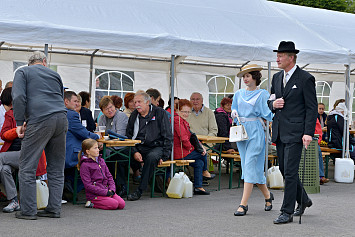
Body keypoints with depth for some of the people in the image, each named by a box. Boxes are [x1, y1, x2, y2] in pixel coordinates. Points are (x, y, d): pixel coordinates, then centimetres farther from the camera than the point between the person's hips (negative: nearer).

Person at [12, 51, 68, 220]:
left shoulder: (23, 72, 12)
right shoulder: (54, 74, 26)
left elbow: (18, 97, -4)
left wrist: (19, 123, -1)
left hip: (40, 121, -5)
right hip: (61, 118, 5)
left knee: (27, 167, 0)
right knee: (56, 168, 11)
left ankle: (28, 210, -2)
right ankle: (54, 209, 11)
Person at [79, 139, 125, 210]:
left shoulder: (101, 161, 15)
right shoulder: (85, 165, -8)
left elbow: (109, 176, 17)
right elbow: (88, 185, -14)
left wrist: (112, 189, -1)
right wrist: (105, 192, -17)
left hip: (107, 191, 7)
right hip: (94, 195, -7)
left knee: (122, 204, -12)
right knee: (114, 204, -25)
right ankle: (92, 203, -6)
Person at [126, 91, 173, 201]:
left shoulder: (160, 113, -1)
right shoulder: (134, 115, 11)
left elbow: (168, 137, -3)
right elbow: (128, 136, 10)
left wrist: (164, 156, -12)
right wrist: (134, 152, -8)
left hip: (157, 147, -4)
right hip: (139, 148, 4)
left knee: (151, 157, -38)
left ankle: (139, 191, -33)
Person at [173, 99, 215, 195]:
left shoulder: (183, 120, 19)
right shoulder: (177, 120, -17)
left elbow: (191, 136, 21)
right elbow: (183, 138, -23)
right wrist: (190, 147, -7)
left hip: (179, 152, 10)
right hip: (180, 154, -10)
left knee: (199, 163, 11)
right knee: (203, 154, 6)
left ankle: (198, 187, 13)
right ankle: (204, 172, 32)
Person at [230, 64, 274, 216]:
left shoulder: (262, 94, -1)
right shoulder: (238, 94, 14)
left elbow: (268, 114, -7)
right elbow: (234, 111, 21)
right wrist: (234, 113, -1)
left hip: (256, 131, -6)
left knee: (250, 166, -12)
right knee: (250, 167, 9)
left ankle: (243, 204, -13)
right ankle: (267, 196, 28)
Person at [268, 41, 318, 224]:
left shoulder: (305, 79, -7)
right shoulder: (277, 78, 14)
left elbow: (312, 108, -9)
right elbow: (270, 101, 23)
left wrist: (308, 133, -16)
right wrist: (273, 104, -3)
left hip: (295, 132, -7)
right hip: (279, 132, 7)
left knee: (290, 171, -8)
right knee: (284, 170, 13)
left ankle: (287, 212, -3)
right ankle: (303, 199, 34)